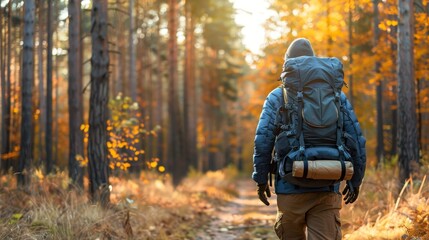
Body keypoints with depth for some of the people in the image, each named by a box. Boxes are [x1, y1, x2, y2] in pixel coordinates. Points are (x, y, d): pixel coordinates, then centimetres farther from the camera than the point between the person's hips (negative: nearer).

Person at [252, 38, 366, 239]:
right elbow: (357, 140, 5)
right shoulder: (337, 96, 8)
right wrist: (355, 180, 15)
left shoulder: (277, 97, 2)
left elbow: (263, 139, -6)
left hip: (290, 187, 0)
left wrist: (261, 179, 5)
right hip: (327, 189, 1)